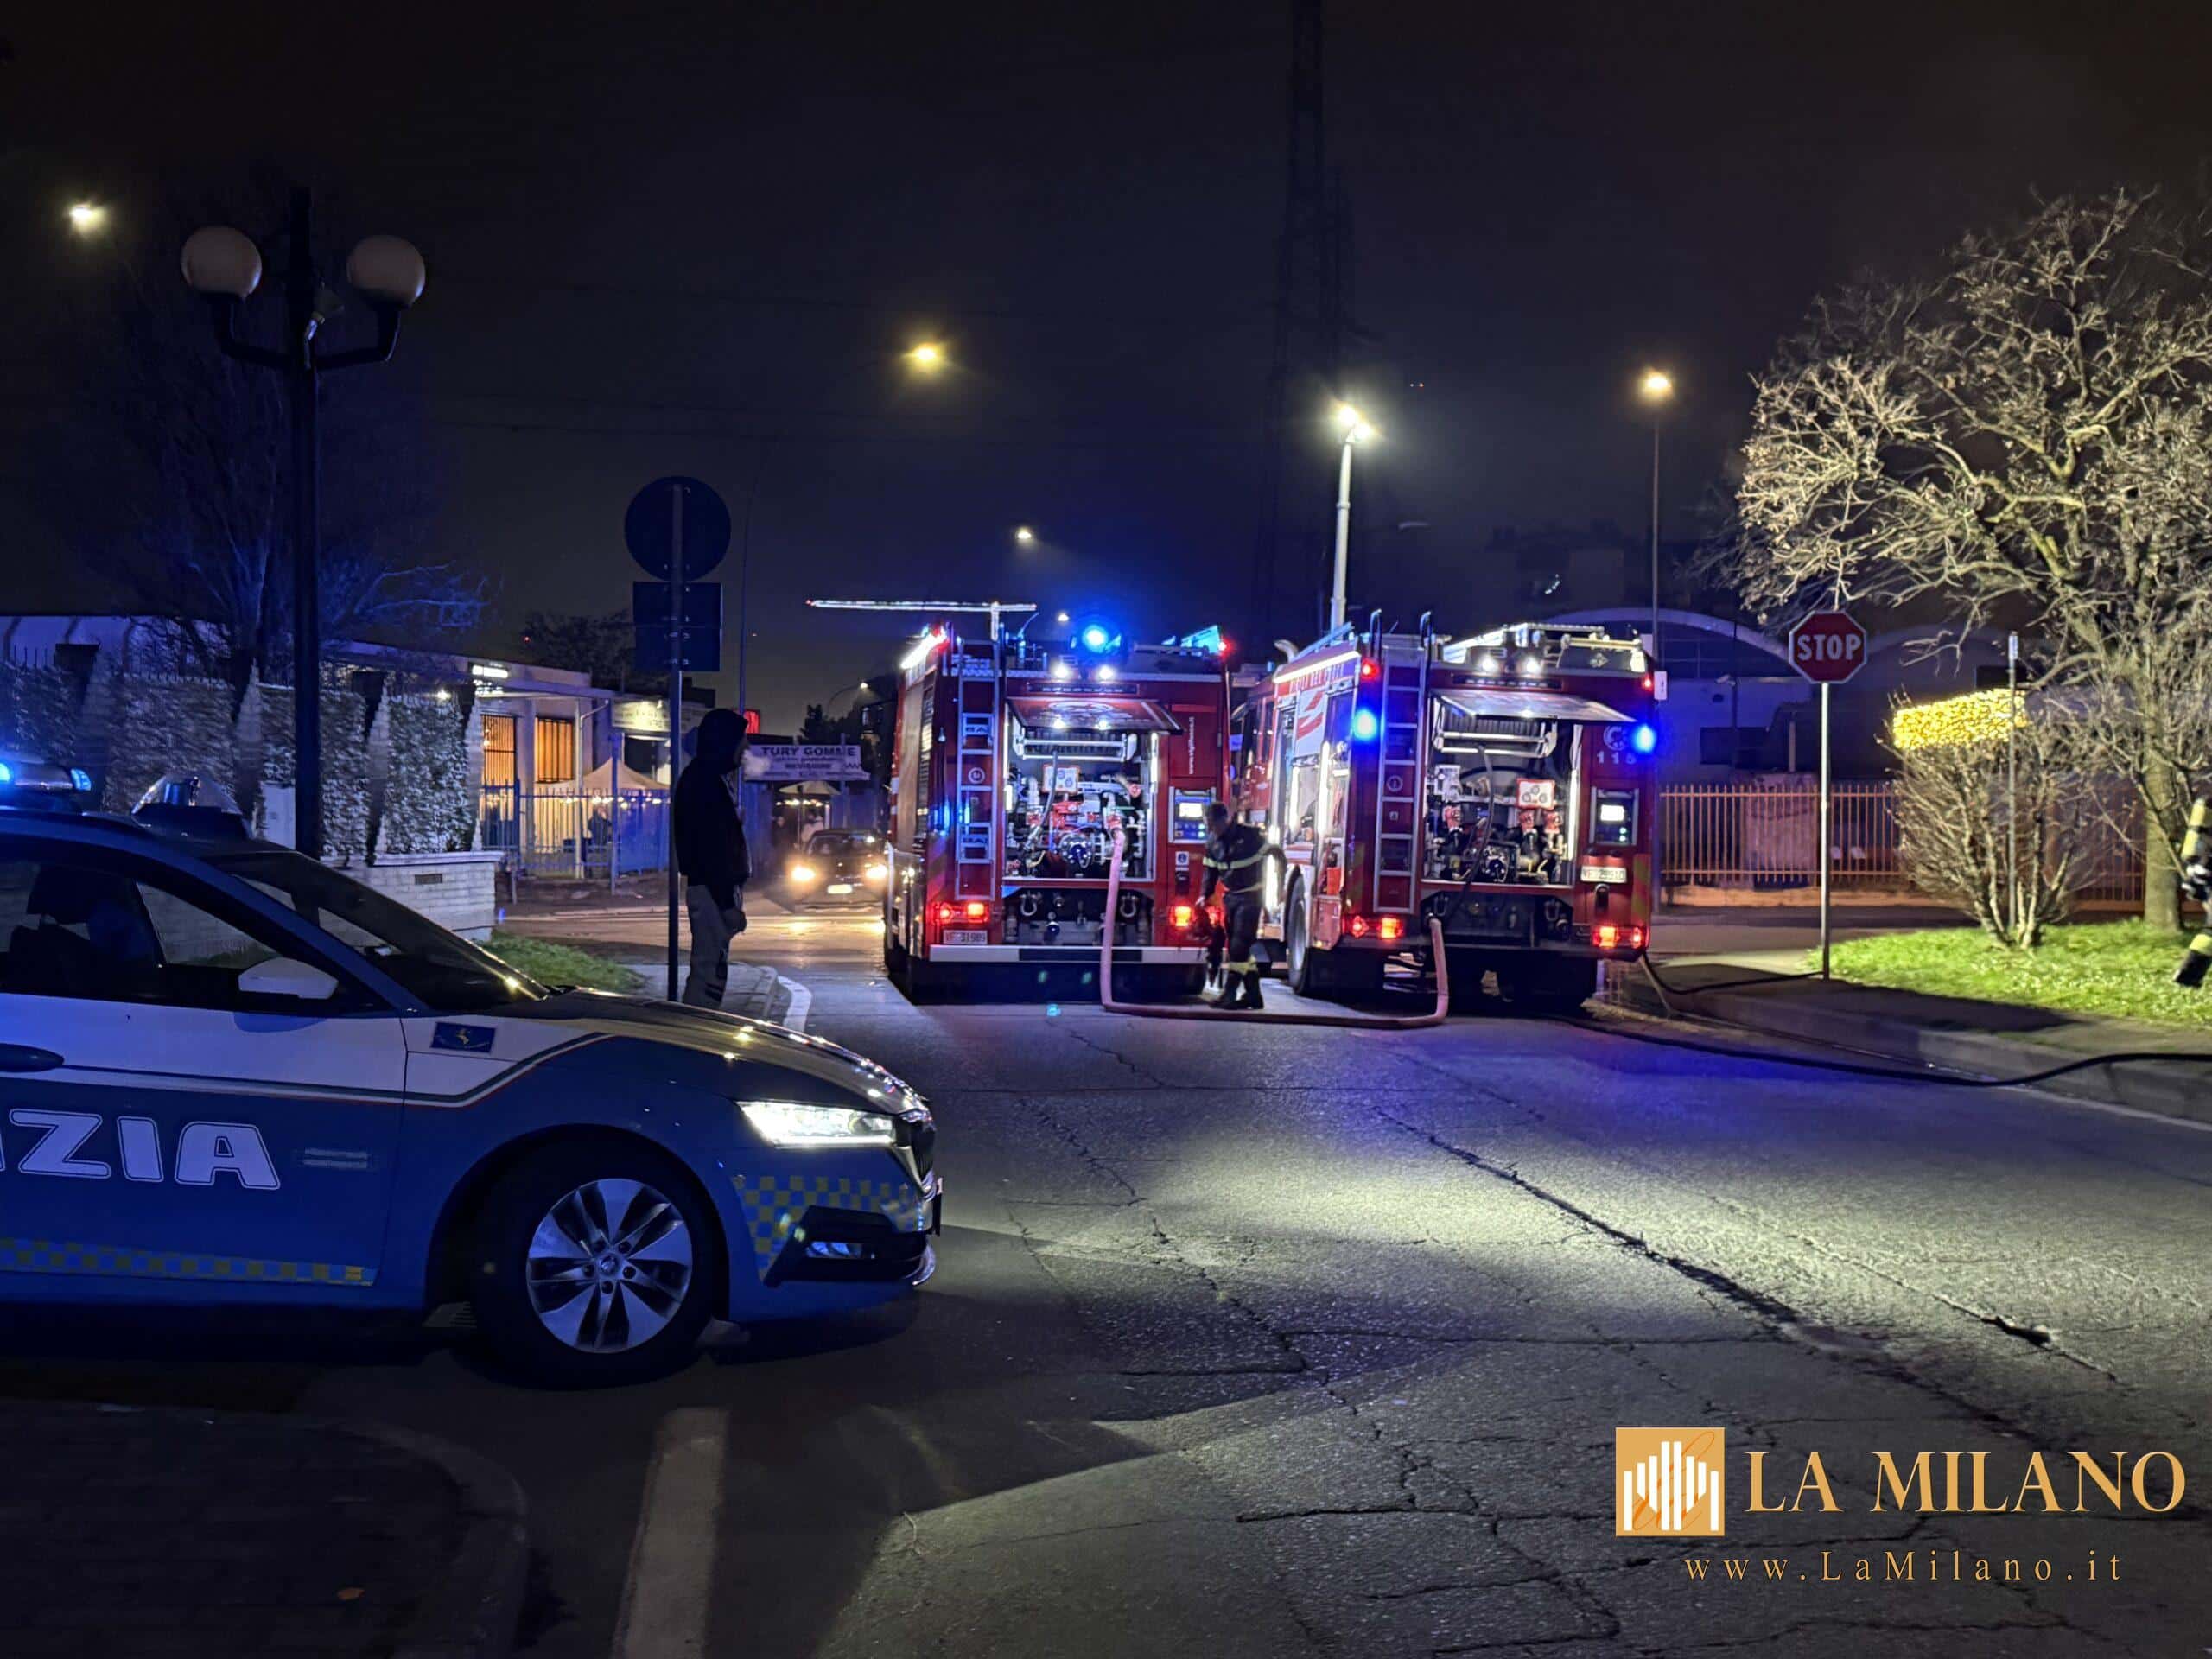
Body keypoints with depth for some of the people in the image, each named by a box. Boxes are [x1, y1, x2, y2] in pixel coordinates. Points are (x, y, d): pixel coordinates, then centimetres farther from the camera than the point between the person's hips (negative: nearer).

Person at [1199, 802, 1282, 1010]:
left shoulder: (1250, 835, -14)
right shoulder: (1213, 844, 5)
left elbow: (1276, 853, -6)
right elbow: (1211, 872, 14)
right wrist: (1204, 895, 0)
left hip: (1250, 897, -7)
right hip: (1230, 898, 7)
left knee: (1239, 945, -12)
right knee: (1234, 946, 6)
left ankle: (1229, 993, -12)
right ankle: (1252, 994, 12)